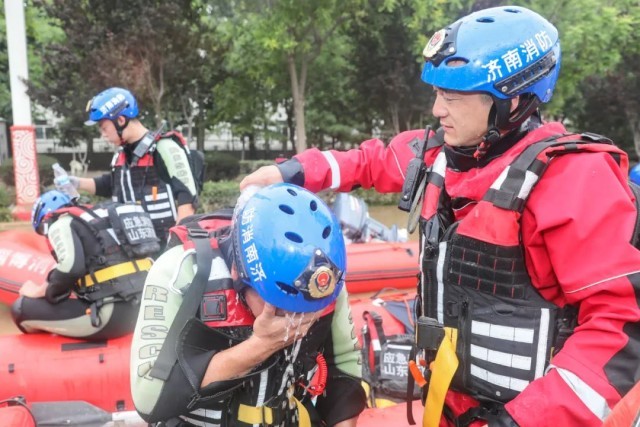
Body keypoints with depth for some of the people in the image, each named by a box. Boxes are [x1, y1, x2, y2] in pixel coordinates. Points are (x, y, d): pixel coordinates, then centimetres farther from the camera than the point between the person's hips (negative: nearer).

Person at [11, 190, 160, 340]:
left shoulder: (61, 223, 1)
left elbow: (71, 267, -17)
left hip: (111, 313, -9)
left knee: (21, 307, 1)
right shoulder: (97, 216, 25)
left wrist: (42, 291, 1)